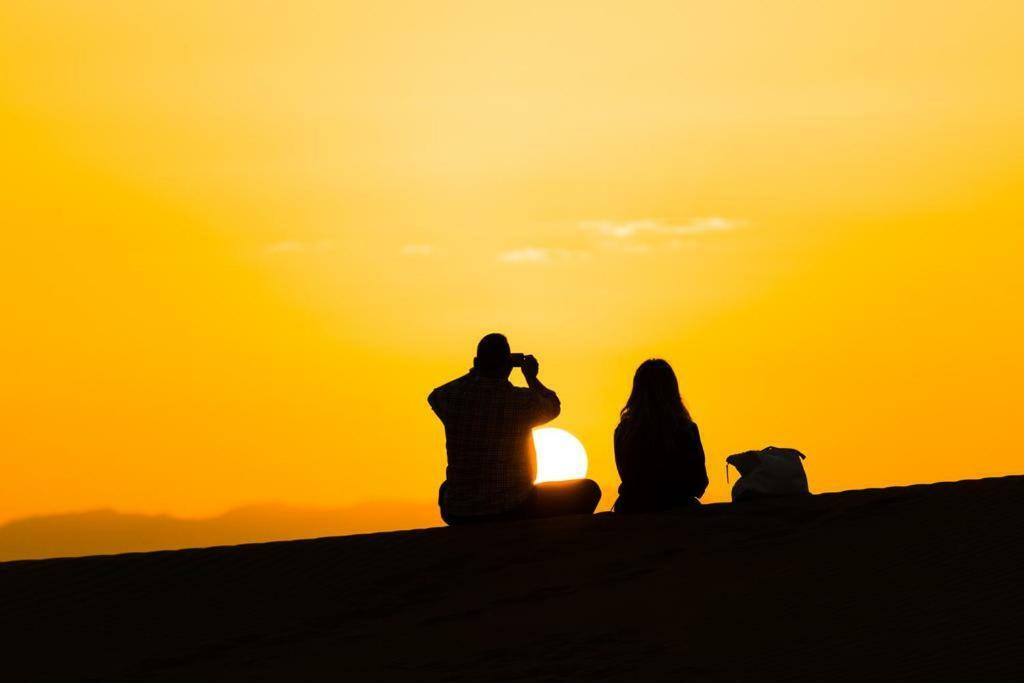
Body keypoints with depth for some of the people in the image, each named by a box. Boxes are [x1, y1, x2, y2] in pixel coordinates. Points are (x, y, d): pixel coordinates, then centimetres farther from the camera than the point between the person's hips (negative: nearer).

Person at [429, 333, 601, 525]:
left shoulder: (451, 396, -5)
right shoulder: (522, 399, -12)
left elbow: (435, 397, 23)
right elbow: (552, 407, 14)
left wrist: (476, 372, 26)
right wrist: (531, 378, 28)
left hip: (457, 515, 3)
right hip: (511, 510, -3)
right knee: (589, 490, 12)